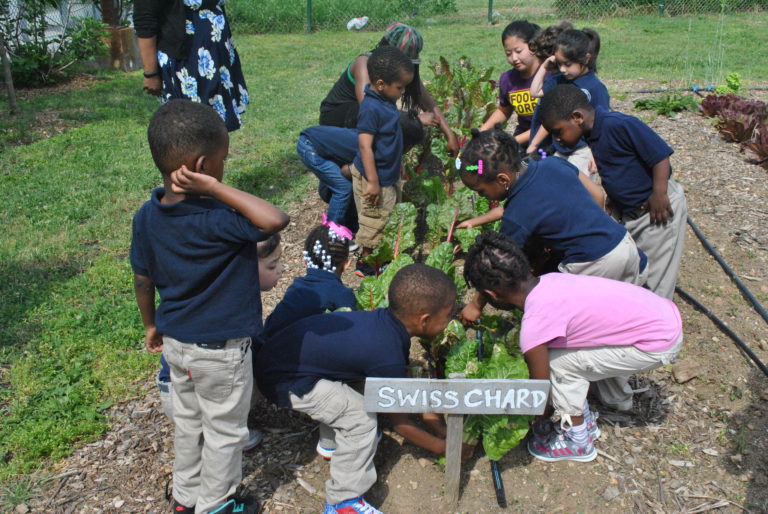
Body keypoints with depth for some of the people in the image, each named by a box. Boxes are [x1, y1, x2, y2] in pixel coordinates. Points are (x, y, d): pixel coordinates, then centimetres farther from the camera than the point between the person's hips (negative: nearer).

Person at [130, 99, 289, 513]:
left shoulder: (147, 216, -8)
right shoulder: (216, 220, -31)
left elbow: (142, 280, 2)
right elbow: (276, 220, -39)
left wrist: (151, 326, 17)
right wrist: (216, 188, -35)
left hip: (175, 342, 7)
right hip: (220, 350, -7)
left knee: (188, 421, 27)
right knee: (224, 431, 16)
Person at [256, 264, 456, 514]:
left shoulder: (383, 319, -2)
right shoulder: (388, 358, -25)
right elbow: (400, 422, -8)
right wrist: (441, 446, 7)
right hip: (284, 379, -9)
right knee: (362, 418, -13)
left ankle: (331, 441, 37)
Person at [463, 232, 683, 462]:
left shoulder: (534, 325, -24)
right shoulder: (548, 281, -2)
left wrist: (538, 424, 9)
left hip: (661, 342, -8)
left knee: (558, 363, -8)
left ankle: (577, 442, 12)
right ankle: (584, 423, 26)